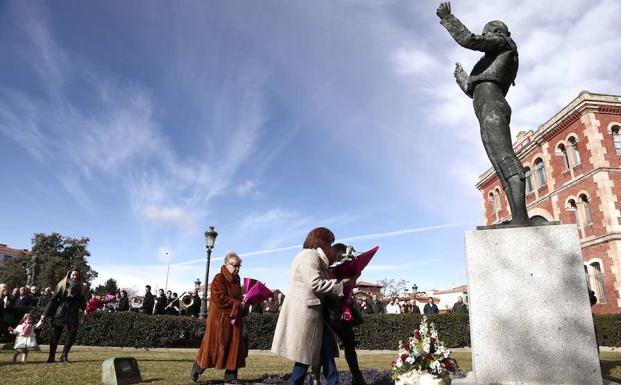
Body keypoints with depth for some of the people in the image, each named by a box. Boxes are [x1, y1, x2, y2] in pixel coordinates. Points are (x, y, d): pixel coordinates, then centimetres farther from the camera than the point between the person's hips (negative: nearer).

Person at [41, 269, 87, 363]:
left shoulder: (81, 288, 8)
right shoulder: (62, 285, 1)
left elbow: (82, 303, 8)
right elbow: (53, 300, 1)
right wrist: (45, 314, -2)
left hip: (73, 315, 2)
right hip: (60, 313, -1)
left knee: (72, 335, -8)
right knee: (55, 336, 2)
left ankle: (64, 356, 6)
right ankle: (51, 357, 17)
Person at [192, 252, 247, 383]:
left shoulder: (236, 280, 11)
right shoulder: (219, 279, -13)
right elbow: (220, 299, -22)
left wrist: (243, 303, -2)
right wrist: (237, 305, -20)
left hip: (234, 318, 7)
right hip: (219, 318, -7)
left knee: (234, 346, 5)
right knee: (214, 345, 2)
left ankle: (230, 375, 12)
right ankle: (198, 367, 25)